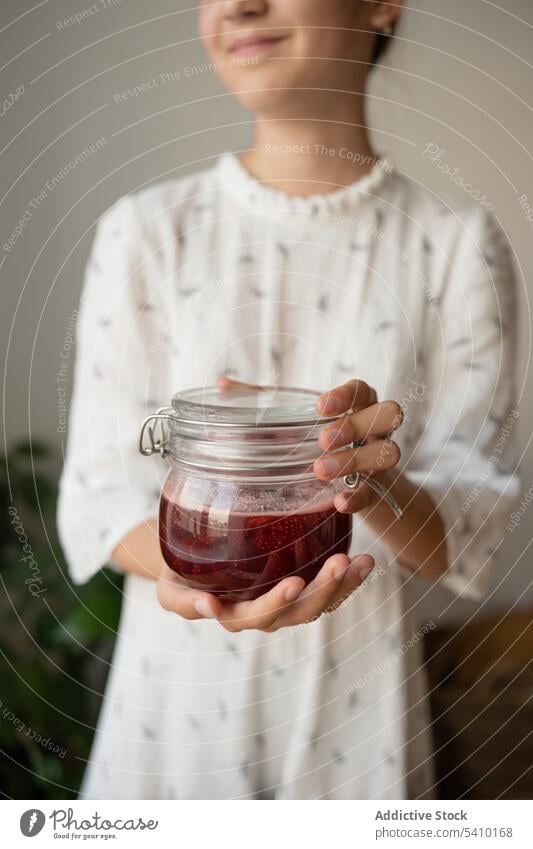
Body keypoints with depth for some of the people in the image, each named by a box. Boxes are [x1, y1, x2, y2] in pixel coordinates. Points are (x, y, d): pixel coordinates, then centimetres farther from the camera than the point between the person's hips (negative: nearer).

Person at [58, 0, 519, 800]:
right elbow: (100, 492, -7)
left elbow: (464, 535, -9)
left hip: (359, 703, 0)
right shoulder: (145, 230, -5)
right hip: (178, 689, 1)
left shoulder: (459, 244, -6)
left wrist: (379, 486, -30)